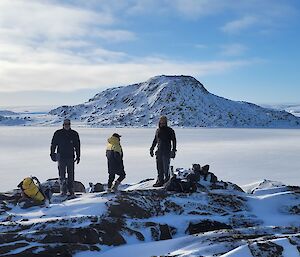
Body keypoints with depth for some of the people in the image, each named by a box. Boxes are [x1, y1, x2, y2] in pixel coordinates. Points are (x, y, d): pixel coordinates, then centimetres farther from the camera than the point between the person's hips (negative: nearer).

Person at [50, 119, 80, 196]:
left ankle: (71, 190, 11)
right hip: (61, 157, -1)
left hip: (70, 157, 1)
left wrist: (78, 156, 8)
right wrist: (52, 154, 2)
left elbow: (77, 146, 12)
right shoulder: (58, 133, 4)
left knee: (71, 174, 4)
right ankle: (63, 190, -2)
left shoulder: (74, 134, 7)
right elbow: (53, 144, 8)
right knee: (62, 174, -4)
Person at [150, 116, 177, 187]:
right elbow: (155, 140, 24)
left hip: (166, 151, -5)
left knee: (165, 167, -7)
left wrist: (173, 150, -11)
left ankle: (167, 178, 6)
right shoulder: (158, 130, 14)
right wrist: (152, 149, 21)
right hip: (159, 151, 5)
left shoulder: (170, 131, -2)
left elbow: (174, 141, -3)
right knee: (159, 167, 5)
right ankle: (160, 180, 9)